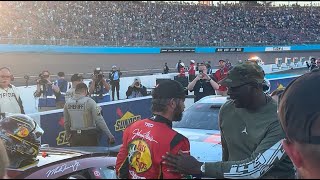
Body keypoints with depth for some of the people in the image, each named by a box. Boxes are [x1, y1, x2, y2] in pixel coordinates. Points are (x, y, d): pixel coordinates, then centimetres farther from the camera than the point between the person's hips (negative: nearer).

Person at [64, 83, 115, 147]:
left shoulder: (67, 103, 1)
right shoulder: (89, 101, -13)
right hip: (89, 136, -4)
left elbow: (66, 122, 11)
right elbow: (99, 120, -15)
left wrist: (68, 135, 27)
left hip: (74, 136, 4)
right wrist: (110, 135, -10)